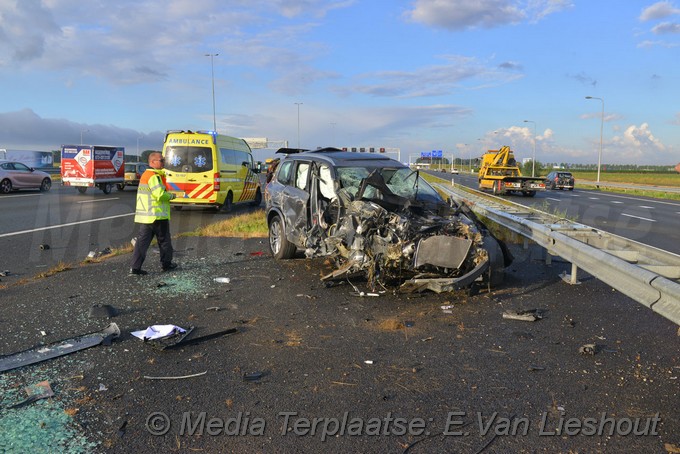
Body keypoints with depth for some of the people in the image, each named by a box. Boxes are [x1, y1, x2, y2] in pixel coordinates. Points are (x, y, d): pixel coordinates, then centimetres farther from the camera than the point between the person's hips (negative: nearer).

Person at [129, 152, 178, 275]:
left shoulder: (145, 175, 16)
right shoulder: (154, 177, -16)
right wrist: (171, 195, -8)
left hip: (144, 215, 8)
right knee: (164, 240, 8)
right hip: (157, 215, -8)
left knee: (142, 240, 5)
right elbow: (160, 195, -25)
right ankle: (166, 264, 21)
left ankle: (135, 267, 1)